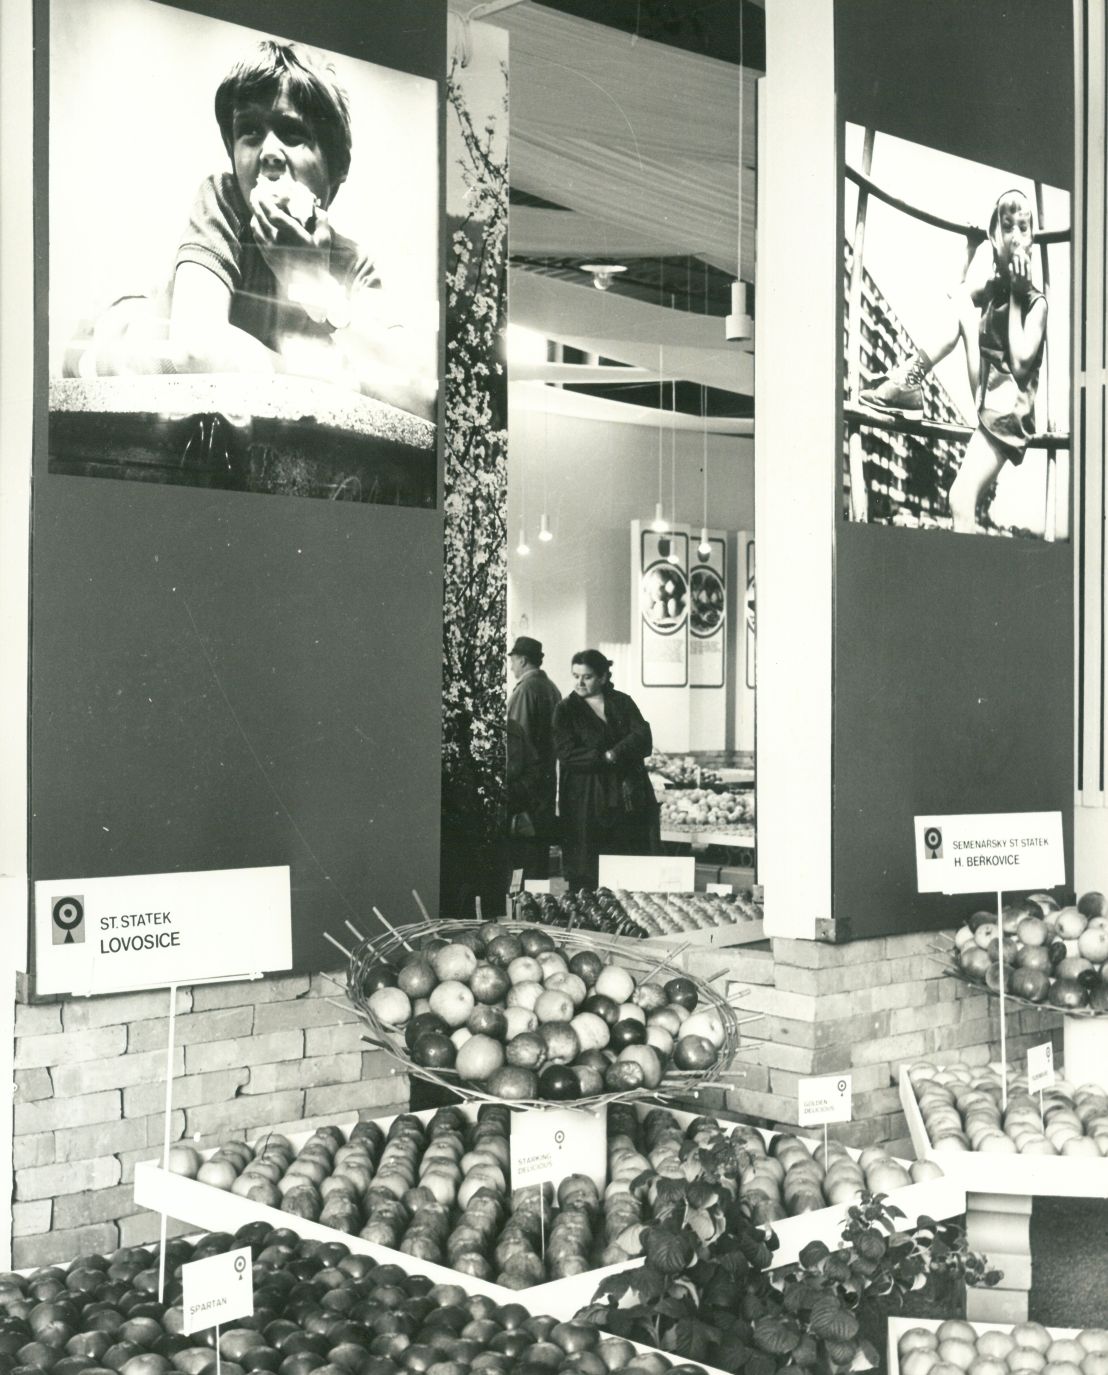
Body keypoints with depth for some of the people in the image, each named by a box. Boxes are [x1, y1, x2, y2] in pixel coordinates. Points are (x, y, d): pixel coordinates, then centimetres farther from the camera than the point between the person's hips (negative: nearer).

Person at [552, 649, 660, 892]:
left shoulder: (622, 703, 12)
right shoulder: (566, 710, 5)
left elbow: (643, 740, -1)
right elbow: (566, 753, -8)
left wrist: (614, 753, -15)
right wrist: (604, 758, -12)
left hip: (628, 797, 2)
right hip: (587, 801, -2)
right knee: (585, 874, -4)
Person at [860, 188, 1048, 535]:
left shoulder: (1036, 302, 2)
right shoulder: (988, 284, 17)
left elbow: (1020, 362, -12)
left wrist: (1016, 295, -8)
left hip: (1010, 410, -5)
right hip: (984, 394, 5)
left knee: (961, 498, -25)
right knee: (962, 302, -13)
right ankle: (909, 380, -25)